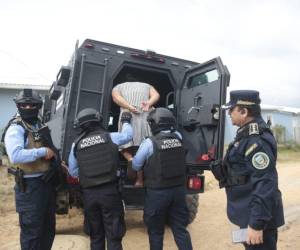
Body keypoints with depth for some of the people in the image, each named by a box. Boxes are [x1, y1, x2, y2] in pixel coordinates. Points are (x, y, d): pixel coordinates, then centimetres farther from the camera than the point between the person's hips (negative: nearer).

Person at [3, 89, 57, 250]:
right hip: (29, 185, -8)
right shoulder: (15, 128, -13)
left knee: (49, 228, 20)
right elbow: (16, 156, -30)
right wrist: (43, 151, -25)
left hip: (47, 181, 8)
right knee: (31, 231, 4)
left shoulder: (41, 126, 12)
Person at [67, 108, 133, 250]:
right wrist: (125, 121, 31)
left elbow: (73, 171, 9)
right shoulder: (109, 137, -2)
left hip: (88, 194, 3)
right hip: (109, 191, -3)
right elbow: (128, 135, 14)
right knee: (114, 235, 7)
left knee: (95, 235, 19)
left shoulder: (76, 144, 4)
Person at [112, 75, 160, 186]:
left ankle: (131, 160, -16)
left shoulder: (118, 87, 26)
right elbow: (156, 95, 9)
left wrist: (129, 107, -10)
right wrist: (149, 103, -8)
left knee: (125, 146, 12)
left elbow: (116, 97, 2)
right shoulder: (147, 85, 31)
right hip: (145, 117, 2)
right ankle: (140, 180, 4)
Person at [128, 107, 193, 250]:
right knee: (180, 229, 17)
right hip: (178, 189, 4)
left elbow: (136, 166, -3)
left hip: (157, 192, -4)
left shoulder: (149, 142, -14)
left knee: (156, 231, 15)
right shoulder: (178, 137, -1)